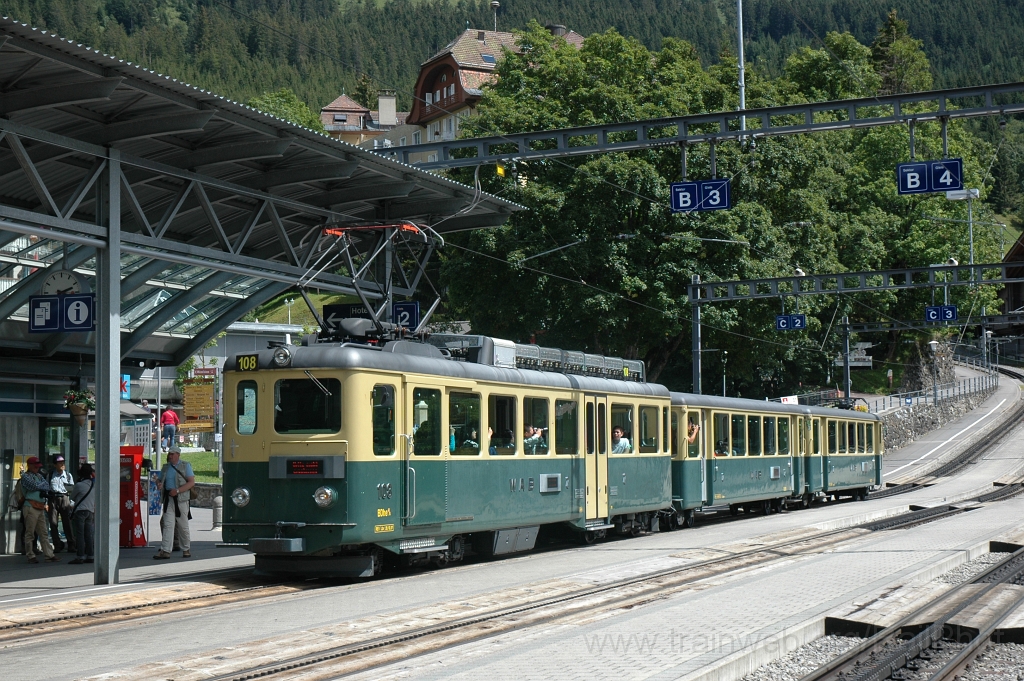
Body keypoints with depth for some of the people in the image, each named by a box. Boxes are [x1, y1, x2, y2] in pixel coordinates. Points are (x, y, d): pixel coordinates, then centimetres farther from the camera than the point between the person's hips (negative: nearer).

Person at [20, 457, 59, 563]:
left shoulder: (39, 476, 21)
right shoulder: (25, 476, -2)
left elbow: (47, 486, 8)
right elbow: (35, 486, -14)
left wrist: (44, 490, -11)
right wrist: (43, 486, 3)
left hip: (41, 508, 7)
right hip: (31, 506, -7)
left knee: (43, 533, 6)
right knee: (30, 533, -2)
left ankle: (49, 555, 5)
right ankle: (31, 556, 4)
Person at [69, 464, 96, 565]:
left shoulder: (79, 485, -10)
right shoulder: (94, 484, 7)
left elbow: (72, 497, 5)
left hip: (80, 511, -6)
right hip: (91, 511, 6)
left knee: (80, 535, -6)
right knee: (88, 535, 9)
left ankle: (80, 557, -10)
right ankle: (90, 556, 10)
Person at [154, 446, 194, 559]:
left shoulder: (185, 466, 1)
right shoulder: (166, 467, 14)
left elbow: (192, 482, -7)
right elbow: (162, 482, 21)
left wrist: (177, 491, -17)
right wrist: (159, 485, -5)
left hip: (181, 500, -3)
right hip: (168, 499, 3)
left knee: (183, 526, 5)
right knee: (167, 524, -7)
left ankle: (186, 549, 19)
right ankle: (165, 551, -13)